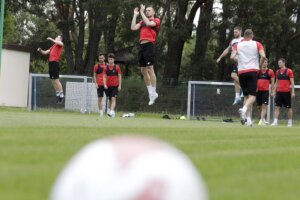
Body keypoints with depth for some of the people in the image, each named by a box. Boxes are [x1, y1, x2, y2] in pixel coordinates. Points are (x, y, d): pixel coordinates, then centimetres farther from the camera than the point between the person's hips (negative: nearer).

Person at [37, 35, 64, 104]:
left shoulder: (59, 45, 3)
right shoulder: (53, 46, 25)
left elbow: (61, 43, -23)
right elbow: (45, 52, 29)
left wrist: (52, 39, -19)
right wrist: (40, 50, 9)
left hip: (55, 63, -8)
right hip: (51, 63, 8)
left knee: (56, 80, -10)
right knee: (52, 80, 8)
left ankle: (61, 94, -5)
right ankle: (57, 94, 14)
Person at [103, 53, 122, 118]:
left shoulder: (117, 67, 0)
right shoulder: (106, 67, 5)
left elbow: (119, 76, 3)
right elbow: (104, 76, 6)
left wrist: (119, 85, -2)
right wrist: (105, 84, -6)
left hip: (115, 86, -3)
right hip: (108, 86, 3)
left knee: (113, 99, -14)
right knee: (110, 99, 9)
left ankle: (112, 111, -23)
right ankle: (109, 110, 19)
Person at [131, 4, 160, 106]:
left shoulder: (156, 20, 2)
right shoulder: (142, 22, 21)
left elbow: (148, 23, -17)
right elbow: (133, 28, 7)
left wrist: (141, 12, -11)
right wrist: (135, 15, 9)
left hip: (149, 45, -7)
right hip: (141, 46, 7)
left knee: (150, 69, -11)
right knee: (143, 71, 8)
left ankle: (153, 92, -5)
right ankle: (151, 93, 15)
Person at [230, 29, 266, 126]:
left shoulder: (237, 45, 10)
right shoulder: (257, 44, 6)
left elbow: (232, 57, -5)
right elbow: (263, 56, -9)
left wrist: (239, 61, 14)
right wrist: (259, 65, 8)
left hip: (241, 72, 3)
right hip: (253, 71, -3)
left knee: (246, 95, 12)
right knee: (252, 96, -5)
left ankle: (248, 119, 3)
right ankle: (244, 109, -36)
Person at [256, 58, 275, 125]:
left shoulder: (270, 71, 4)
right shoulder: (258, 71, 8)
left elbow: (272, 82, 7)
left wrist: (272, 92, 3)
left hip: (266, 91, -3)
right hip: (258, 90, 3)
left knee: (264, 106, -12)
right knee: (259, 106, 7)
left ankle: (262, 120, -16)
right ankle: (263, 119, 23)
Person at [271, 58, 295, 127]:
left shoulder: (289, 71, -4)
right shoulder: (278, 72, 12)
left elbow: (292, 82, -5)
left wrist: (293, 92, -10)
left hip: (286, 92, -5)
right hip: (279, 92, 5)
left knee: (289, 107, 3)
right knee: (277, 107, -4)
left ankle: (290, 122, 11)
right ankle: (275, 121, -7)